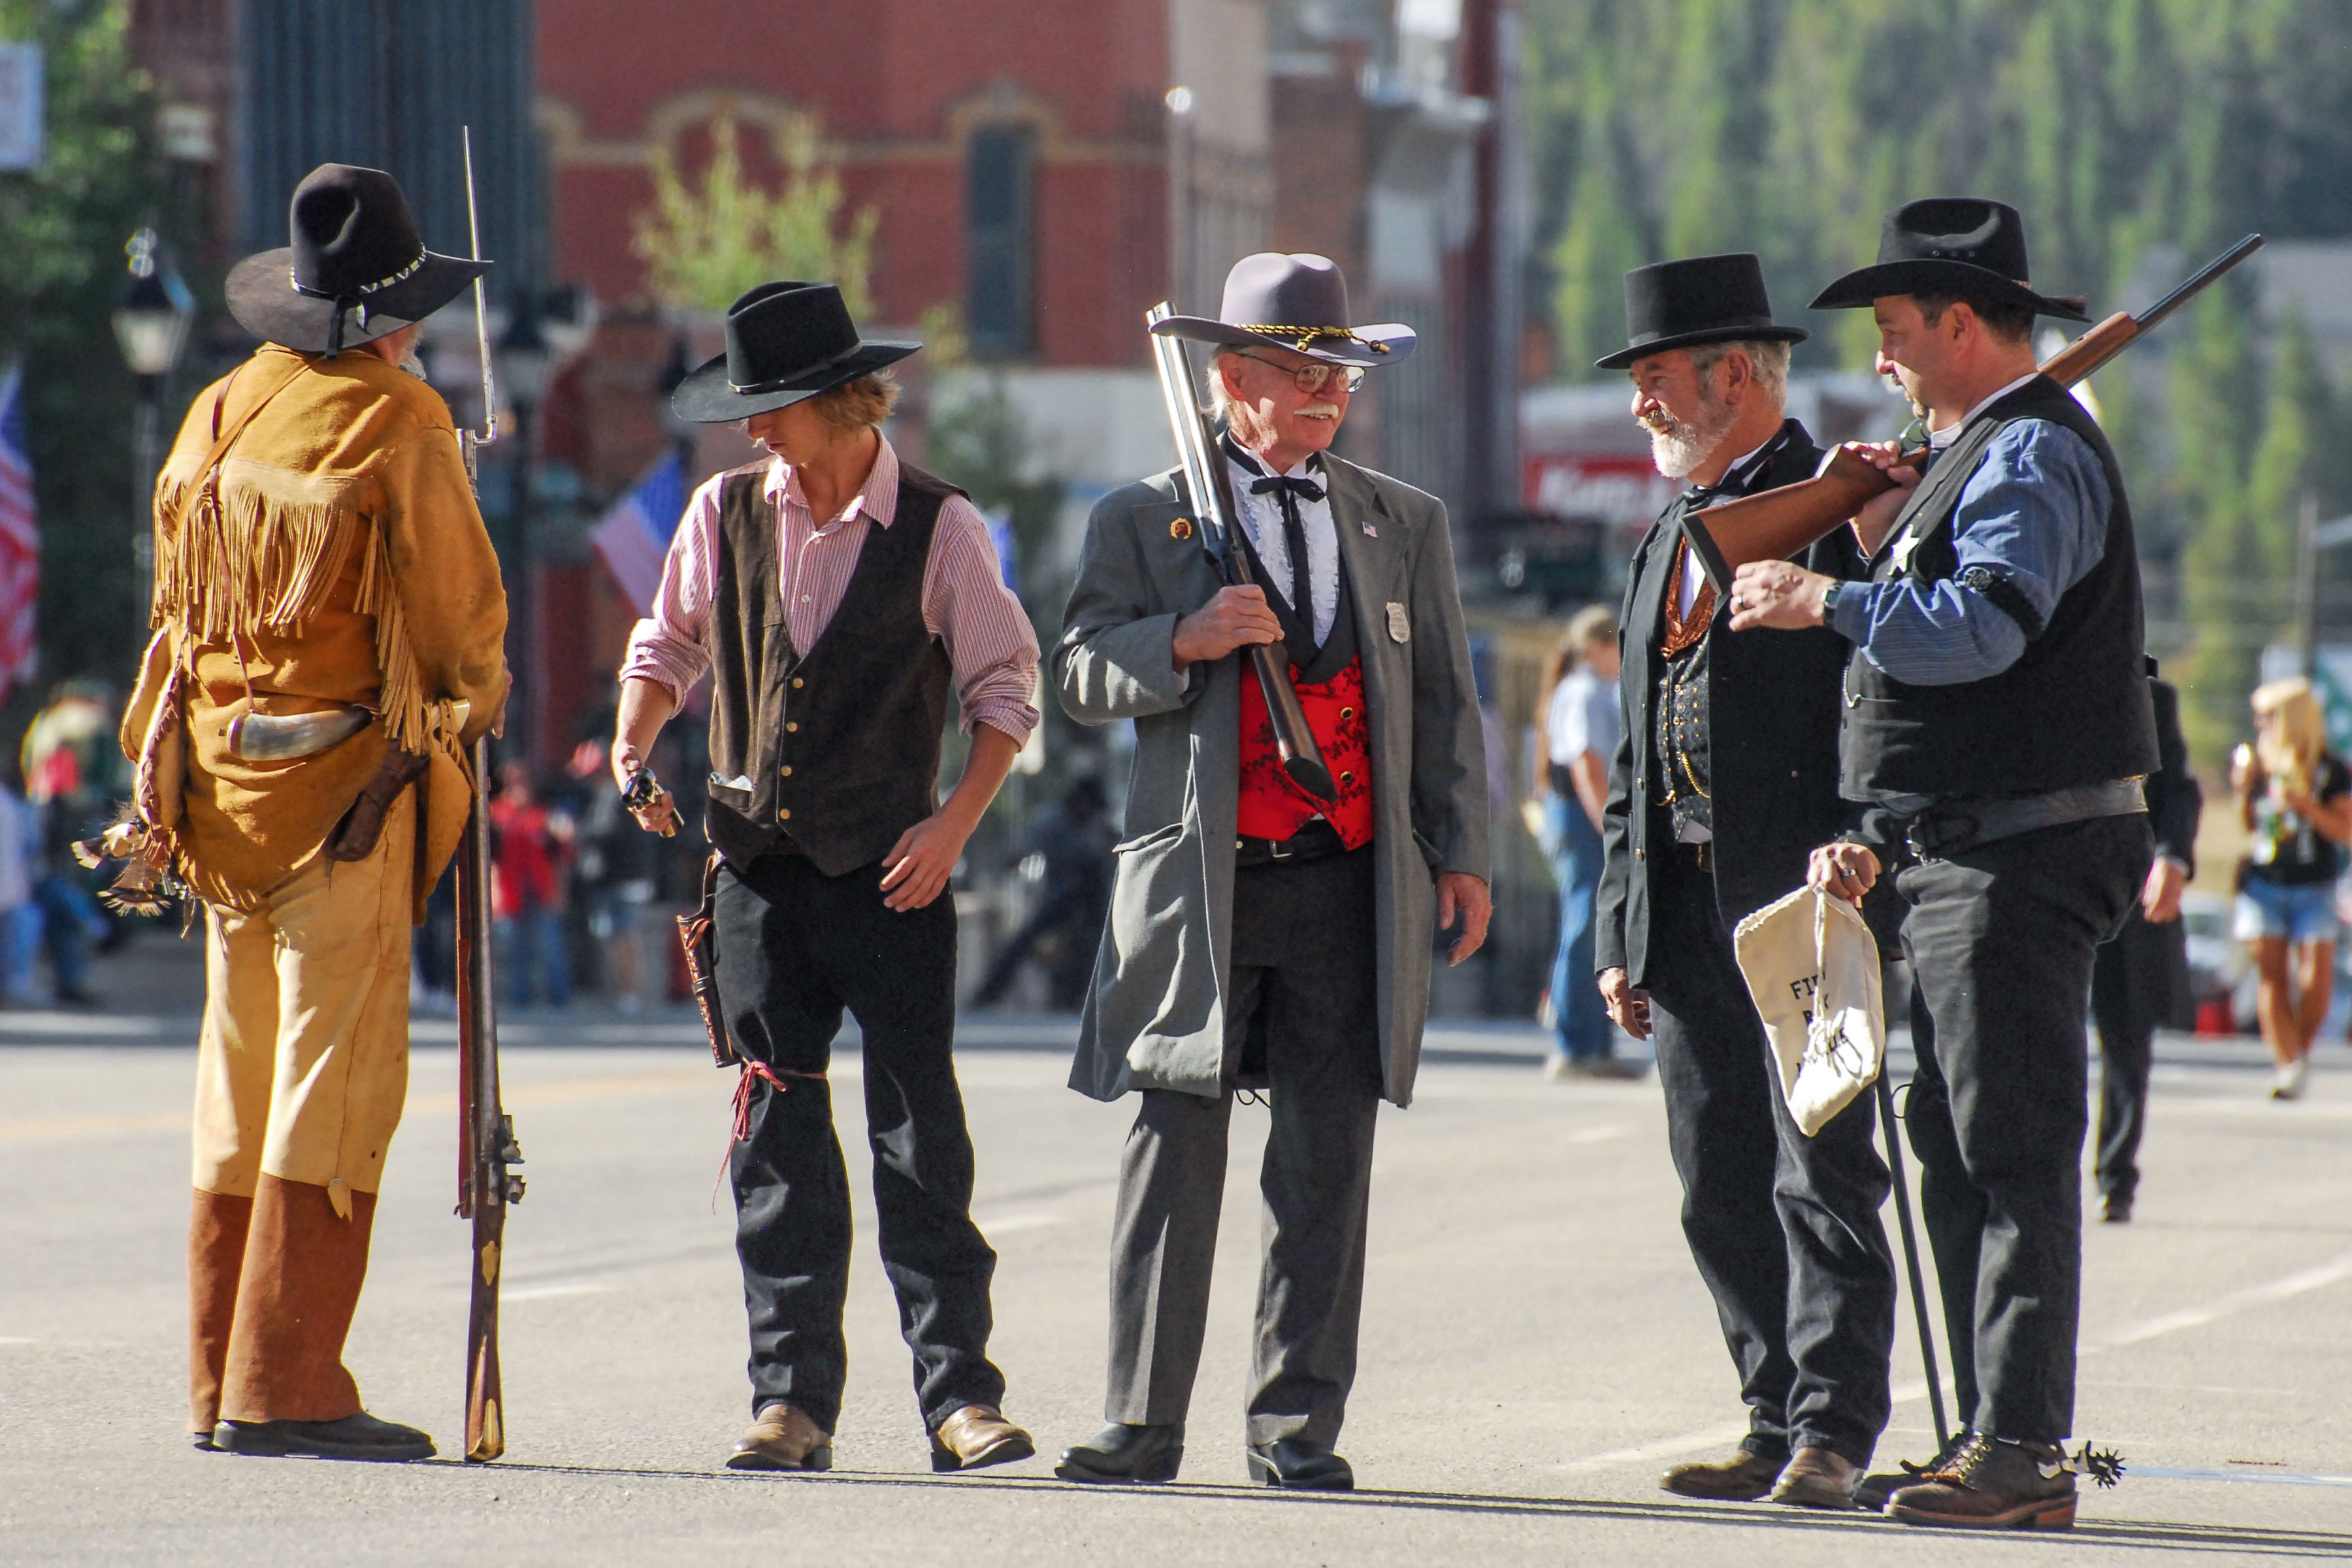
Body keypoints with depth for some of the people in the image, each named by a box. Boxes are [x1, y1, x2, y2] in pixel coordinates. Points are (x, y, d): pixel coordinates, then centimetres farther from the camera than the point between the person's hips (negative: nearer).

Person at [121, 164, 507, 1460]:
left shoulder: (216, 417, 9)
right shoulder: (396, 426, -10)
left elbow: (179, 600, 14)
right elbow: (457, 610, -6)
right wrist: (476, 692, 13)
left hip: (224, 762, 7)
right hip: (348, 776, -7)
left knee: (241, 1080, 11)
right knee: (337, 1074, -5)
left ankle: (221, 1385, 14)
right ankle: (284, 1387, -10)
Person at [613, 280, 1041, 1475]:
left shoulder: (936, 527, -4)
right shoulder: (726, 514, 6)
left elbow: (1004, 686, 2)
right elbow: (667, 646, 20)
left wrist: (956, 820, -9)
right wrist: (635, 745, 2)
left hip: (891, 876, -3)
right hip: (761, 867, 3)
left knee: (919, 1132, -6)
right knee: (779, 1138, 2)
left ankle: (959, 1393, -3)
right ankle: (791, 1397, 6)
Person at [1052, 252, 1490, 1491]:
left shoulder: (1405, 525, 14)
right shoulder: (1142, 521, 7)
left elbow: (1444, 701, 15)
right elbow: (1080, 677, 3)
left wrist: (1458, 853, 6)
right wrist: (1182, 641, -15)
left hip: (1350, 886, 2)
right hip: (1196, 879, -2)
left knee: (1326, 1167, 1)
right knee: (1173, 1156, -3)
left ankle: (1297, 1428, 6)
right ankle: (1142, 1426, 2)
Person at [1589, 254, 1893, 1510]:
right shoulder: (1667, 543, 21)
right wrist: (1623, 931, 16)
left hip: (1807, 900, -8)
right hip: (1688, 911, 8)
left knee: (1820, 1173, -8)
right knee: (1720, 1193, 7)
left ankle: (1833, 1436, -6)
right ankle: (1780, 1427, 12)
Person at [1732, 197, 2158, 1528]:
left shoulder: (2034, 454, -12)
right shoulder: (1978, 451, 21)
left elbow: (1983, 627, -26)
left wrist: (1827, 602, -17)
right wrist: (1887, 541, 9)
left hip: (2022, 858, -11)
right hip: (1962, 861, 11)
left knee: (2014, 1155, -11)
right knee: (1961, 1154, 11)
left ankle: (2024, 1452, -13)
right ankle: (1998, 1442, 13)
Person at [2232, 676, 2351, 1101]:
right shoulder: (2259, 763, 9)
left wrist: (2308, 808, -16)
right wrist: (2243, 792, -1)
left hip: (2314, 888, -3)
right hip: (2263, 882, 3)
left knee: (2316, 981, -10)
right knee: (2271, 974, -8)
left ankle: (2303, 1053, 13)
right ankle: (2287, 1065, -9)